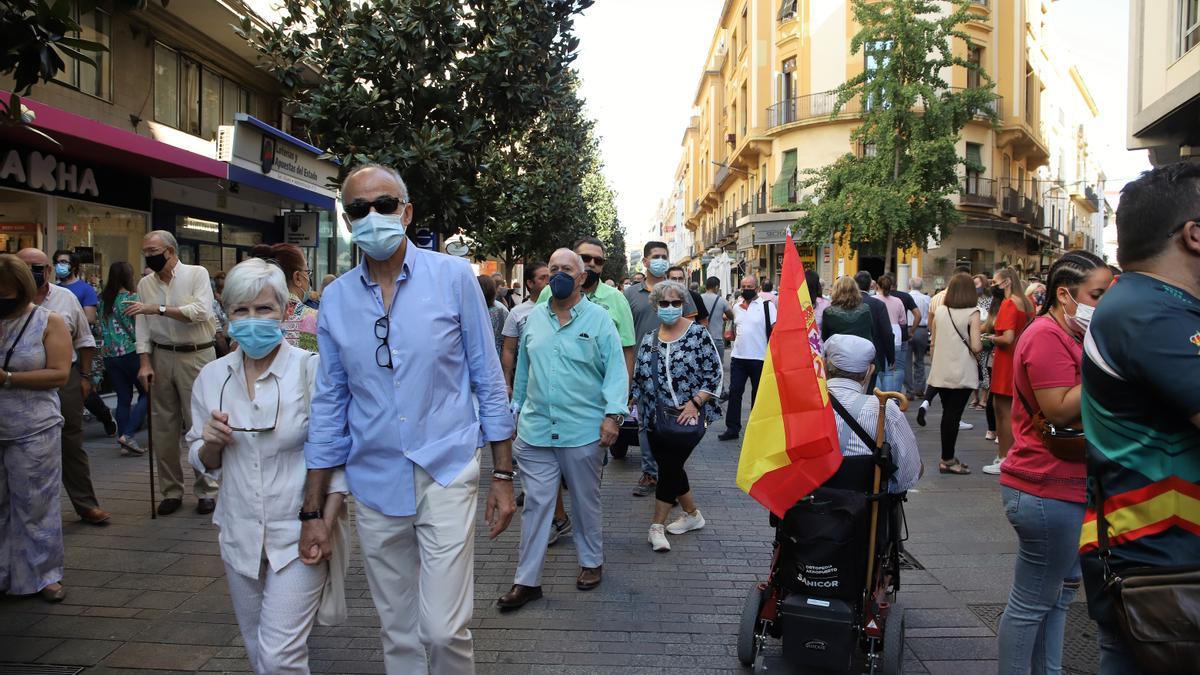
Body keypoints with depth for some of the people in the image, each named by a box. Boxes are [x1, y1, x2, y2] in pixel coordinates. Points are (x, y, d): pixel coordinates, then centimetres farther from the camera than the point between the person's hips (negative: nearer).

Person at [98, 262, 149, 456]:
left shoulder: (103, 299, 9)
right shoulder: (131, 297, -9)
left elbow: (101, 328, 13)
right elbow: (137, 329, -10)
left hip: (109, 354, 6)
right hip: (130, 352, -6)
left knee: (123, 398, 10)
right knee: (146, 394, 5)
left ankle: (125, 444, 10)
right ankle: (128, 435, -9)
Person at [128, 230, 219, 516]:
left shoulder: (197, 274, -4)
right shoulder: (145, 283, 9)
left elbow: (201, 311, -18)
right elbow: (142, 325, 7)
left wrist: (158, 308, -20)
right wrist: (145, 362, -2)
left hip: (196, 356, -5)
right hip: (161, 356, 5)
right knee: (163, 427, 8)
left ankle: (206, 490, 8)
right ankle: (171, 491, 20)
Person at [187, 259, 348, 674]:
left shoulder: (311, 370, -13)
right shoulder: (212, 377, 2)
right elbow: (205, 464, 11)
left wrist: (326, 526, -18)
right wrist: (211, 440, -11)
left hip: (298, 536, -5)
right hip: (240, 536, 5)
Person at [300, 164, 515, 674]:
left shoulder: (453, 277, -6)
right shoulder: (336, 298, 2)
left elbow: (488, 380, -1)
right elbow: (329, 405, 7)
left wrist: (503, 475, -3)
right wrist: (313, 512, 6)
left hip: (446, 473, -3)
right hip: (374, 483, 3)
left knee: (443, 628, -7)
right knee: (398, 633, 15)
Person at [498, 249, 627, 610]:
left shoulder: (598, 319, -4)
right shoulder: (534, 318, 9)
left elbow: (616, 370, -7)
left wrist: (613, 414, -17)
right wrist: (515, 410, 17)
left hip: (583, 431, -3)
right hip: (535, 431, 3)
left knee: (586, 502, 14)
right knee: (535, 505, 5)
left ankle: (592, 562, 33)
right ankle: (527, 580, 13)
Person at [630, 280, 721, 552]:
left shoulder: (698, 333, -6)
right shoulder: (649, 339, 8)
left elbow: (713, 374, -8)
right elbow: (639, 378, 15)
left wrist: (695, 403, -15)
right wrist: (639, 408, 11)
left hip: (689, 417, -5)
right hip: (656, 419, 5)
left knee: (669, 467, -6)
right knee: (671, 468, 12)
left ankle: (657, 525, 5)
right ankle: (692, 514, 31)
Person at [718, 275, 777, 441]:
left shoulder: (767, 306, -6)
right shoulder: (736, 306, 10)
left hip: (759, 358, -4)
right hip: (738, 357, 4)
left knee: (758, 393, 8)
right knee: (734, 392, 1)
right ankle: (732, 428, 6)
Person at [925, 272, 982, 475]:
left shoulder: (940, 311, 3)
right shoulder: (972, 313, -10)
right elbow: (975, 347, -16)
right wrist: (982, 343, 5)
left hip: (941, 372, 4)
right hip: (962, 373, -4)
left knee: (947, 413, 13)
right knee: (953, 415, 1)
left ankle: (947, 458, 20)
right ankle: (948, 460, 9)